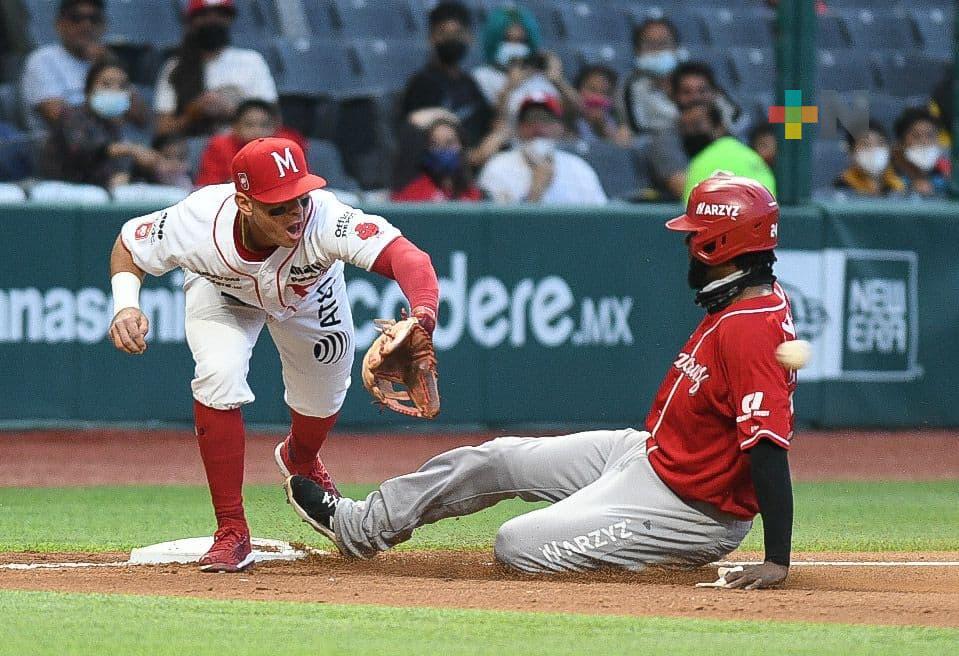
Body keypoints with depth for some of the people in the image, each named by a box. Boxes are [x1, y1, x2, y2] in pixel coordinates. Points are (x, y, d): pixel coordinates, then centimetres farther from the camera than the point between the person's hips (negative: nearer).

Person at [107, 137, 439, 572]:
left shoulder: (325, 219, -48)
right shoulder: (197, 225, -42)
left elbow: (406, 257, -61)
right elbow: (129, 243, -21)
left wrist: (422, 320, -80)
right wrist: (125, 305, -40)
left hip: (308, 293, 1)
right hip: (222, 293, -1)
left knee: (321, 402, 13)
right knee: (219, 374, -27)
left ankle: (299, 461, 55)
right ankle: (231, 534, -13)